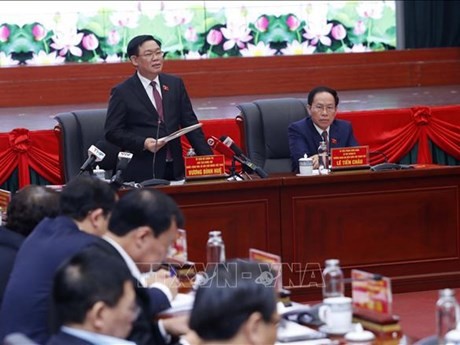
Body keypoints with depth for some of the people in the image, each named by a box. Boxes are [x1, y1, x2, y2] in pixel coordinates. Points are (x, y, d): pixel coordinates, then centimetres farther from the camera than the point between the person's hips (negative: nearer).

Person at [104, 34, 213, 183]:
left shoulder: (175, 84, 11)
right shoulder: (122, 92, -1)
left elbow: (190, 123, 12)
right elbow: (112, 132, -4)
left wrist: (207, 158, 3)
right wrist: (143, 143, -17)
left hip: (175, 169, 4)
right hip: (142, 172, -4)